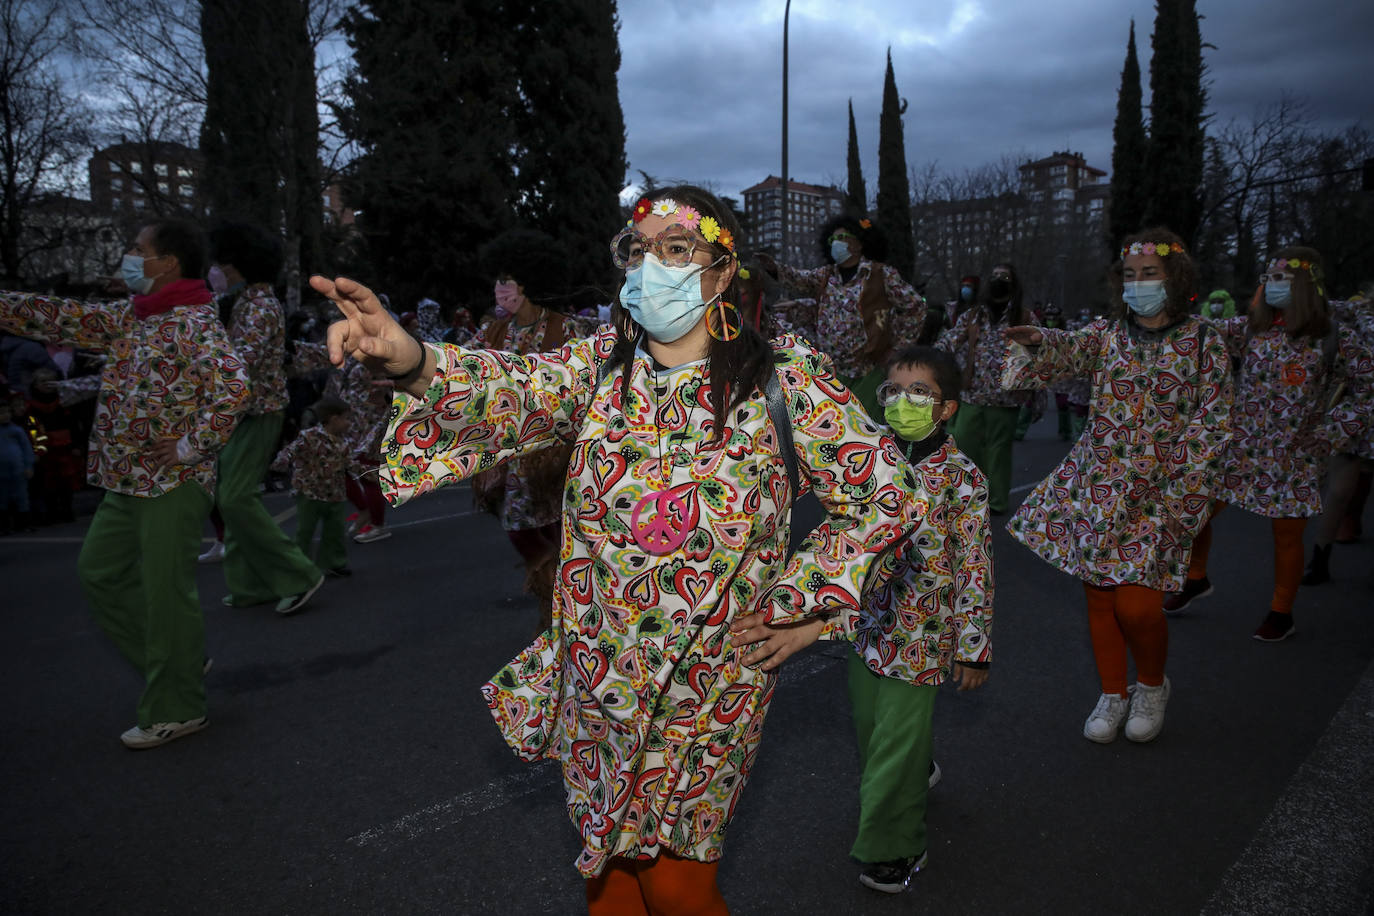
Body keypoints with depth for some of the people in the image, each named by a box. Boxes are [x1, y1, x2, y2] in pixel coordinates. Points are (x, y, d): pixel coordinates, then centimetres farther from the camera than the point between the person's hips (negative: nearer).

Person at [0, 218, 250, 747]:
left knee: (166, 594, -1)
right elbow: (60, 319, 18)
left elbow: (234, 387, -28)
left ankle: (176, 710, 14)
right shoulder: (128, 318, 13)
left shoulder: (196, 323, -15)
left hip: (173, 485, -10)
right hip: (125, 482, 10)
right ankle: (182, 664, 29)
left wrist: (192, 447, -22)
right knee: (99, 573, 17)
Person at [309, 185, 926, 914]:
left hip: (708, 686, -3)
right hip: (595, 677, 3)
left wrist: (803, 609, -9)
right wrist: (407, 359, -39)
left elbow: (886, 495, -7)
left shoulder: (784, 380, -11)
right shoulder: (599, 367, -1)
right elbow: (511, 392, -19)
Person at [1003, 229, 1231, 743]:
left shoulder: (1203, 342, 0)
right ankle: (1113, 694, 27)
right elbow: (1070, 350, -14)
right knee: (1098, 596, 7)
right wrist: (1037, 342, -37)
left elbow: (1212, 425, -2)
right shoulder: (1107, 334, 7)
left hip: (1160, 494, -3)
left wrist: (1180, 494, -9)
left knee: (1136, 604, -8)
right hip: (1095, 484, 3)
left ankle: (1152, 686, 24)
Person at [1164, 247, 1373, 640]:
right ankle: (1196, 579, 27)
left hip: (1293, 456, -2)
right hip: (1240, 448, 2)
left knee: (1287, 535, 8)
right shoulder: (1250, 328, 1)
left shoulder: (1334, 339, -5)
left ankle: (1281, 613, 27)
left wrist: (1333, 423, -5)